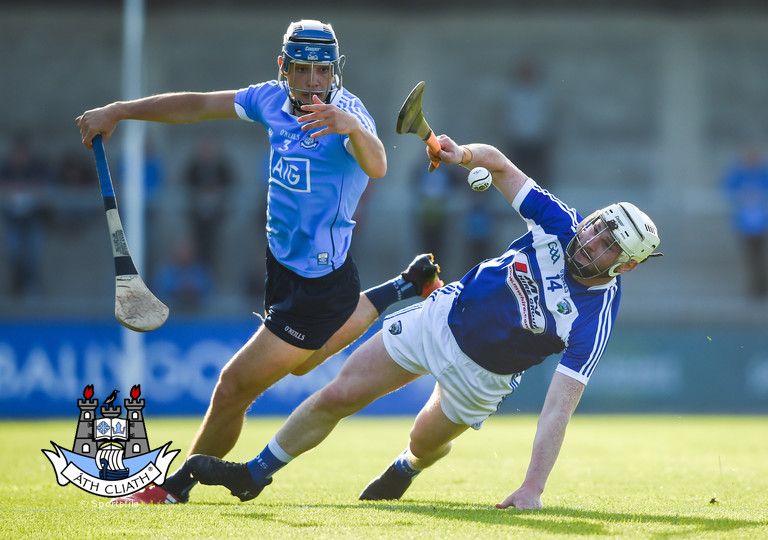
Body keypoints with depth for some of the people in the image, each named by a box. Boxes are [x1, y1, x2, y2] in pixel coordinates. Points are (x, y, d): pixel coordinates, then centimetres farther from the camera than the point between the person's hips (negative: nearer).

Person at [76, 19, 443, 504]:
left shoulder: (348, 112, -23)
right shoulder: (273, 99, -2)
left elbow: (376, 167, -43)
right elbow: (198, 106, 8)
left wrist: (352, 128, -64)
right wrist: (118, 112, 4)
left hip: (317, 290, -9)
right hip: (283, 265, 9)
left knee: (234, 387, -4)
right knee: (300, 362, 34)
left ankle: (178, 485, 16)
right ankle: (404, 289, 43)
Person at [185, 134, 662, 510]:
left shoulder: (596, 319, -29)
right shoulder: (563, 224, -19)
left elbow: (559, 407, -33)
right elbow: (501, 165, -8)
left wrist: (533, 490, -41)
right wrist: (465, 154, -31)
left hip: (481, 374, -3)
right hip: (442, 317, 3)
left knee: (427, 443, 18)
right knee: (338, 396, 1)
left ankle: (404, 470, 58)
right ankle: (256, 475, 19)